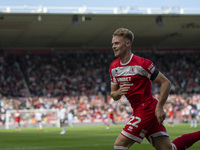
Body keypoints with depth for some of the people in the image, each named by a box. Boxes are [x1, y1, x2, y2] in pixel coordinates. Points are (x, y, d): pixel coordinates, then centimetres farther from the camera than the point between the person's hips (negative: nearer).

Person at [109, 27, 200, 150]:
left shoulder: (141, 63, -14)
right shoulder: (113, 67, 8)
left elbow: (166, 83, -11)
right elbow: (113, 95, 15)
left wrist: (159, 107, -17)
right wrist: (118, 93, -9)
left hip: (147, 110, -8)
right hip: (139, 111, 8)